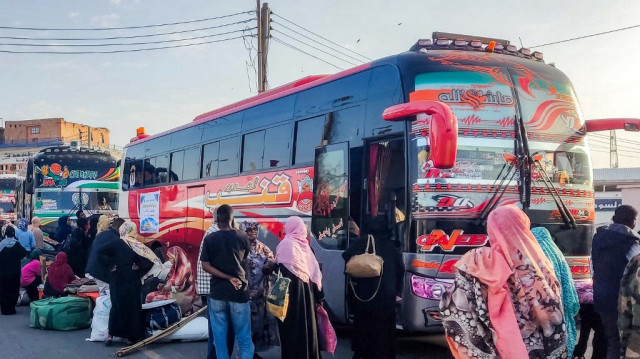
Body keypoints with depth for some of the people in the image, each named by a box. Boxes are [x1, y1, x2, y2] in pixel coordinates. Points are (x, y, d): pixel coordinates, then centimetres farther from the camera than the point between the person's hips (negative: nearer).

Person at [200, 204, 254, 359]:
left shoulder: (209, 239, -3)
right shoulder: (243, 238, -1)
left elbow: (206, 266, -7)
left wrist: (229, 278, -8)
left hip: (217, 292, 0)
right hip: (238, 292, 0)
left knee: (220, 337, 8)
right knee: (244, 338, 5)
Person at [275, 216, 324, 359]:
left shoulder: (286, 244, -8)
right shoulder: (305, 244, 7)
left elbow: (282, 269, -16)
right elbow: (315, 270, 6)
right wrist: (318, 295, 10)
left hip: (291, 291, -5)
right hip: (307, 290, 6)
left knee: (292, 325, 0)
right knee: (307, 322, 11)